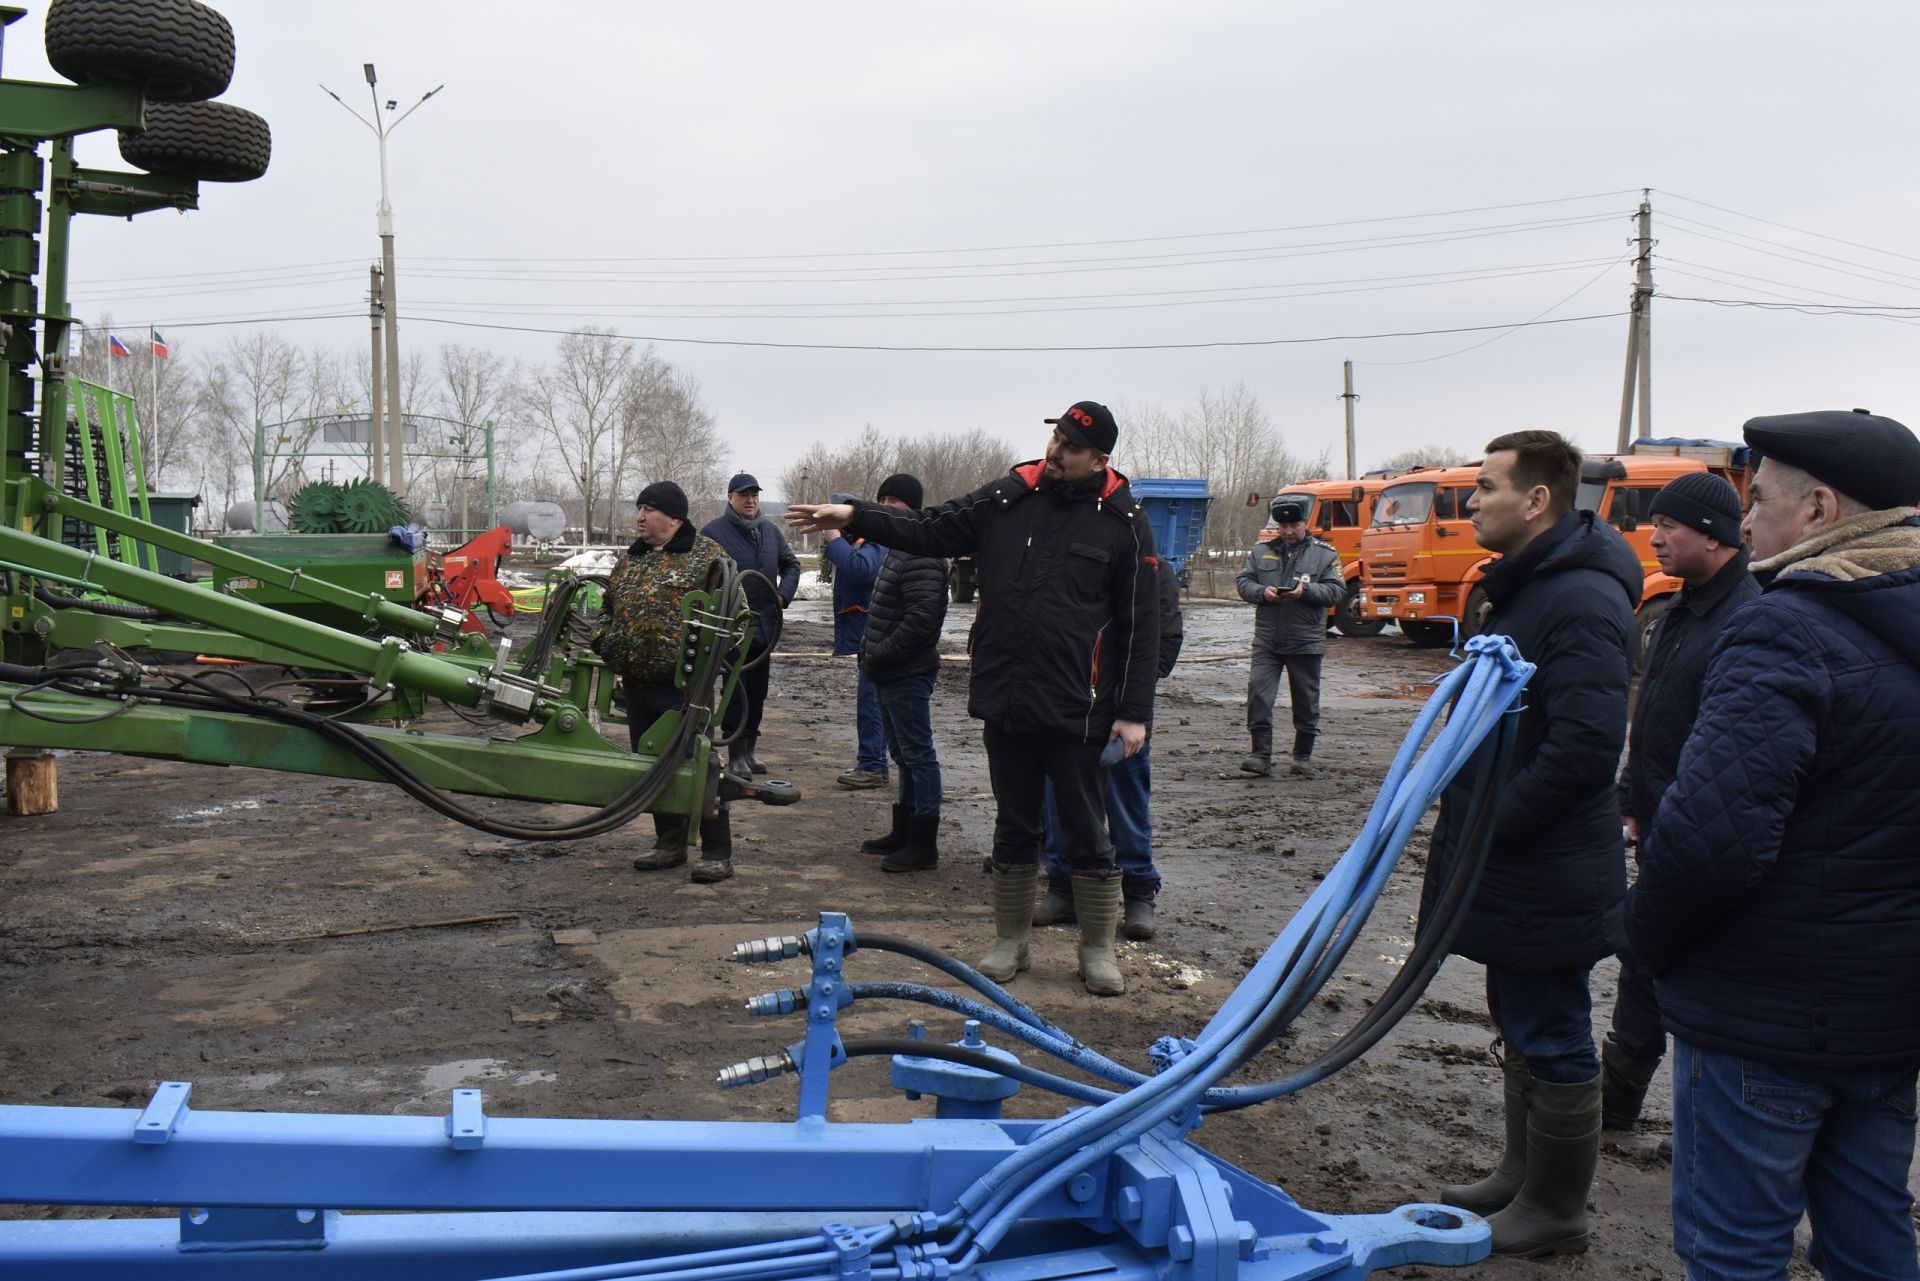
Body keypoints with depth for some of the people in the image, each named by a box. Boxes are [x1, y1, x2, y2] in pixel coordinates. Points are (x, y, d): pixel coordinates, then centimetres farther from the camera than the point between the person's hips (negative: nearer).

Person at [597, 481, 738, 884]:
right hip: (638, 684, 7)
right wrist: (601, 646, 15)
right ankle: (670, 843, 25)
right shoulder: (631, 560, 16)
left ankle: (717, 852, 2)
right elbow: (612, 610, 27)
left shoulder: (706, 555, -4)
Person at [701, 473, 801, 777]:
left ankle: (749, 749, 24)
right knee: (736, 691, -4)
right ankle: (736, 755, 2)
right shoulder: (713, 532, -7)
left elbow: (791, 564, 23)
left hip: (764, 625, 6)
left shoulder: (771, 531, 11)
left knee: (758, 692, 13)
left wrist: (784, 594, 8)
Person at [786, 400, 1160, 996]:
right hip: (1006, 701, 3)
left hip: (1076, 710, -3)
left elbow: (1141, 625, -4)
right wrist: (854, 516, -4)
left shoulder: (1122, 521, -4)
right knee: (1014, 826, 15)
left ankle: (1098, 949, 22)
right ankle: (1010, 940, 29)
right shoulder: (1008, 498, 4)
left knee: (1087, 832, 7)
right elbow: (931, 529, 8)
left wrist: (1133, 712, -7)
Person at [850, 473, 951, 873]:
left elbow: (920, 618, -24)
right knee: (904, 754, 17)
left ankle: (923, 844, 0)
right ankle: (904, 832, 27)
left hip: (907, 676, -11)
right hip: (889, 675, 11)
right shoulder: (897, 550, 17)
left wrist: (879, 656, -18)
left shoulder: (921, 556, -17)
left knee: (918, 756, -5)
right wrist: (871, 656, 14)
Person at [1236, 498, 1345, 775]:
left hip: (1306, 641, -1)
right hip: (1267, 640, 1)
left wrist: (1306, 590, -20)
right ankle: (1261, 755, -5)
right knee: (1258, 693, -9)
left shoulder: (1324, 553, 2)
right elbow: (1243, 582, 7)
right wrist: (1262, 592, -14)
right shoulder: (1261, 551, 10)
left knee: (1306, 700, 8)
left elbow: (1336, 591, -4)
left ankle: (1303, 755, 24)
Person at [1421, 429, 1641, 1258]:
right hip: (1517, 869, 10)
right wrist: (1466, 813, 13)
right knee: (1521, 1026, 21)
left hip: (1546, 877, -10)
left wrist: (1489, 825, -21)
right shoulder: (1525, 587, 12)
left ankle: (1553, 1215, 18)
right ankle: (1522, 1178, 37)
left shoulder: (1581, 601, -22)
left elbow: (1585, 747, -30)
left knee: (1552, 1042, 3)